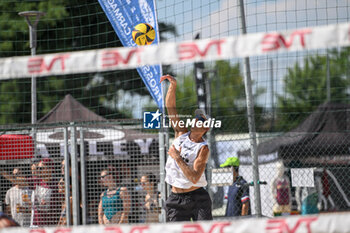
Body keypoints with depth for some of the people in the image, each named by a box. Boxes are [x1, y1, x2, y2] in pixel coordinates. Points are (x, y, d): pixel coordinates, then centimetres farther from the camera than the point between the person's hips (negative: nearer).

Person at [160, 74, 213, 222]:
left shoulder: (203, 148, -8)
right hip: (176, 199, 4)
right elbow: (170, 107, 2)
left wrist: (178, 158, -16)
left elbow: (194, 178, -20)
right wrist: (173, 85, -9)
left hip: (197, 198, -4)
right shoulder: (181, 134, 7)